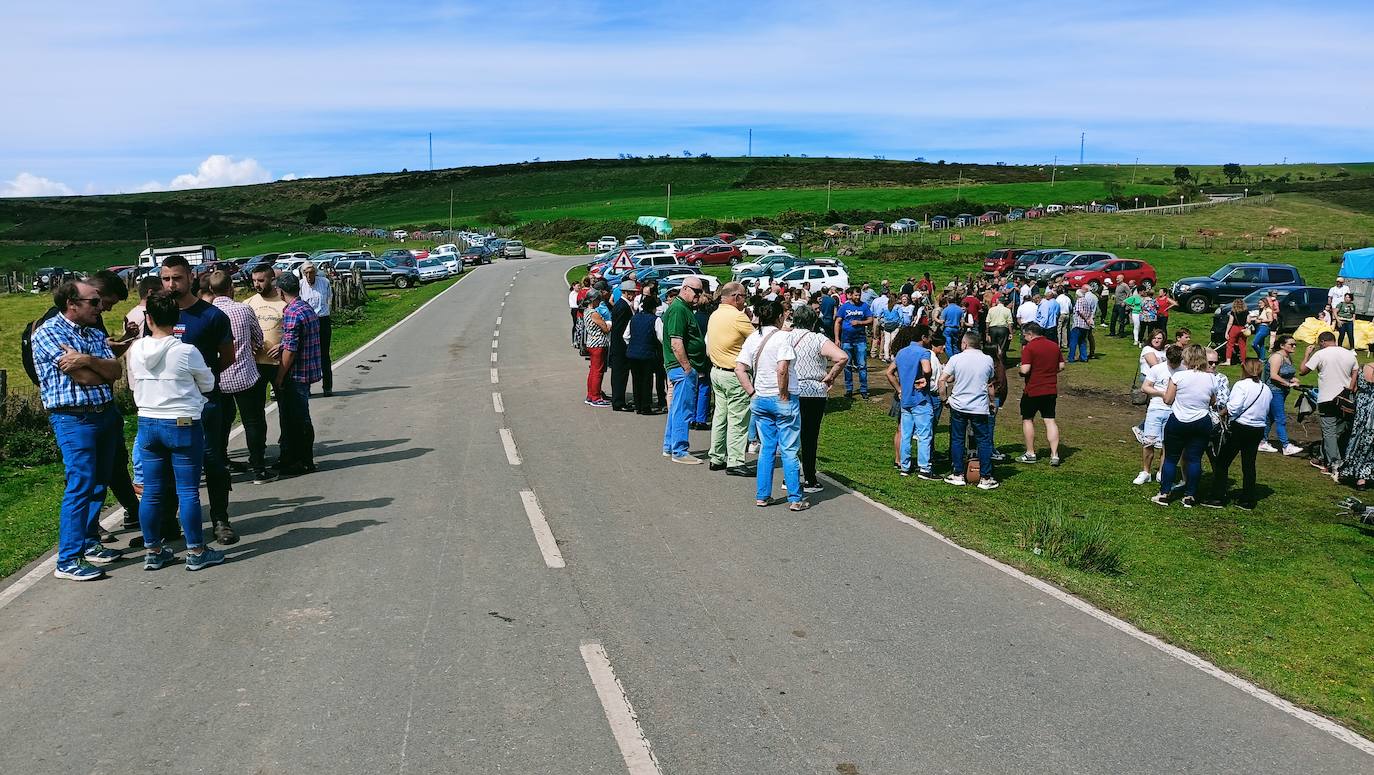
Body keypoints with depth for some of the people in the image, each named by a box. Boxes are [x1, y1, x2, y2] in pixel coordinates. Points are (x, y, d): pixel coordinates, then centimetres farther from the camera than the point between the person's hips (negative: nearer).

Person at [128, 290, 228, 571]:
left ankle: (153, 552, 20)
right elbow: (208, 385, 0)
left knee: (152, 491, 11)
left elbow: (134, 384, 15)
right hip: (183, 425, -4)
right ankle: (196, 552, 8)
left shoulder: (135, 350, -2)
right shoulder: (186, 352, -14)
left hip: (147, 424, 4)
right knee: (188, 491, 1)